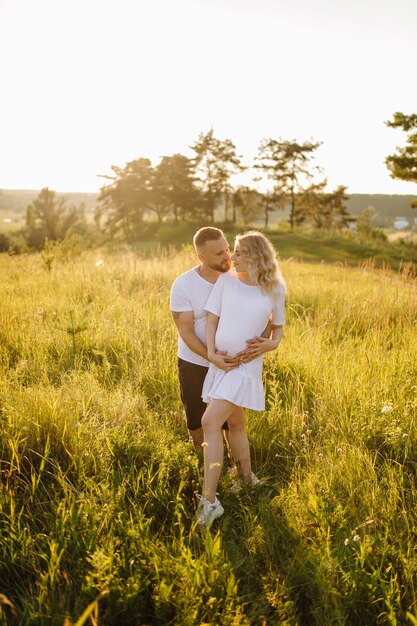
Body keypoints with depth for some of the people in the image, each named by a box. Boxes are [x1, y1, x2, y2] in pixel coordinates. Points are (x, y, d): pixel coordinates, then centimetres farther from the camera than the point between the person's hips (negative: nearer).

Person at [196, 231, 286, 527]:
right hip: (220, 362, 4)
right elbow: (212, 319, -1)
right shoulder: (226, 280, 1)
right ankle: (248, 479, 37)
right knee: (234, 424, 16)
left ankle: (209, 500, -7)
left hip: (247, 364, -4)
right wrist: (211, 353, -12)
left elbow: (279, 327, 11)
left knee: (210, 422, -14)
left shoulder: (275, 289, -2)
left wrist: (271, 345, -8)